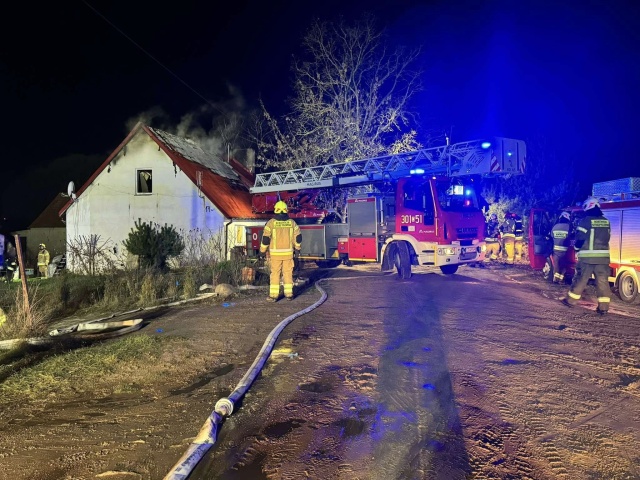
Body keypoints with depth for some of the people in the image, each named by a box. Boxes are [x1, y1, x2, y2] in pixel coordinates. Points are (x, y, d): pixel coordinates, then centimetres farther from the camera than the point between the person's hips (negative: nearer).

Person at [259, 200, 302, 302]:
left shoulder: (271, 222, -9)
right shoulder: (292, 222, 0)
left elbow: (266, 238, -10)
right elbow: (298, 236, 4)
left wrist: (262, 250, 2)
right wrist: (297, 248, 18)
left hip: (276, 253, -2)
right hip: (288, 252, 2)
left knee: (275, 273, 5)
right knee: (288, 273, 11)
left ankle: (273, 295, 5)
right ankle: (289, 294, 13)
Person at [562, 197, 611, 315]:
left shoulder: (586, 220, -9)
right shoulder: (606, 221, 9)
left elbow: (580, 238, -9)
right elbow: (606, 238, 18)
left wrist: (576, 248, 9)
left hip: (587, 256, -4)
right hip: (603, 256, 4)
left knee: (580, 279, 5)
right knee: (602, 281, 4)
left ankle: (571, 300, 17)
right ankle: (603, 307, 3)